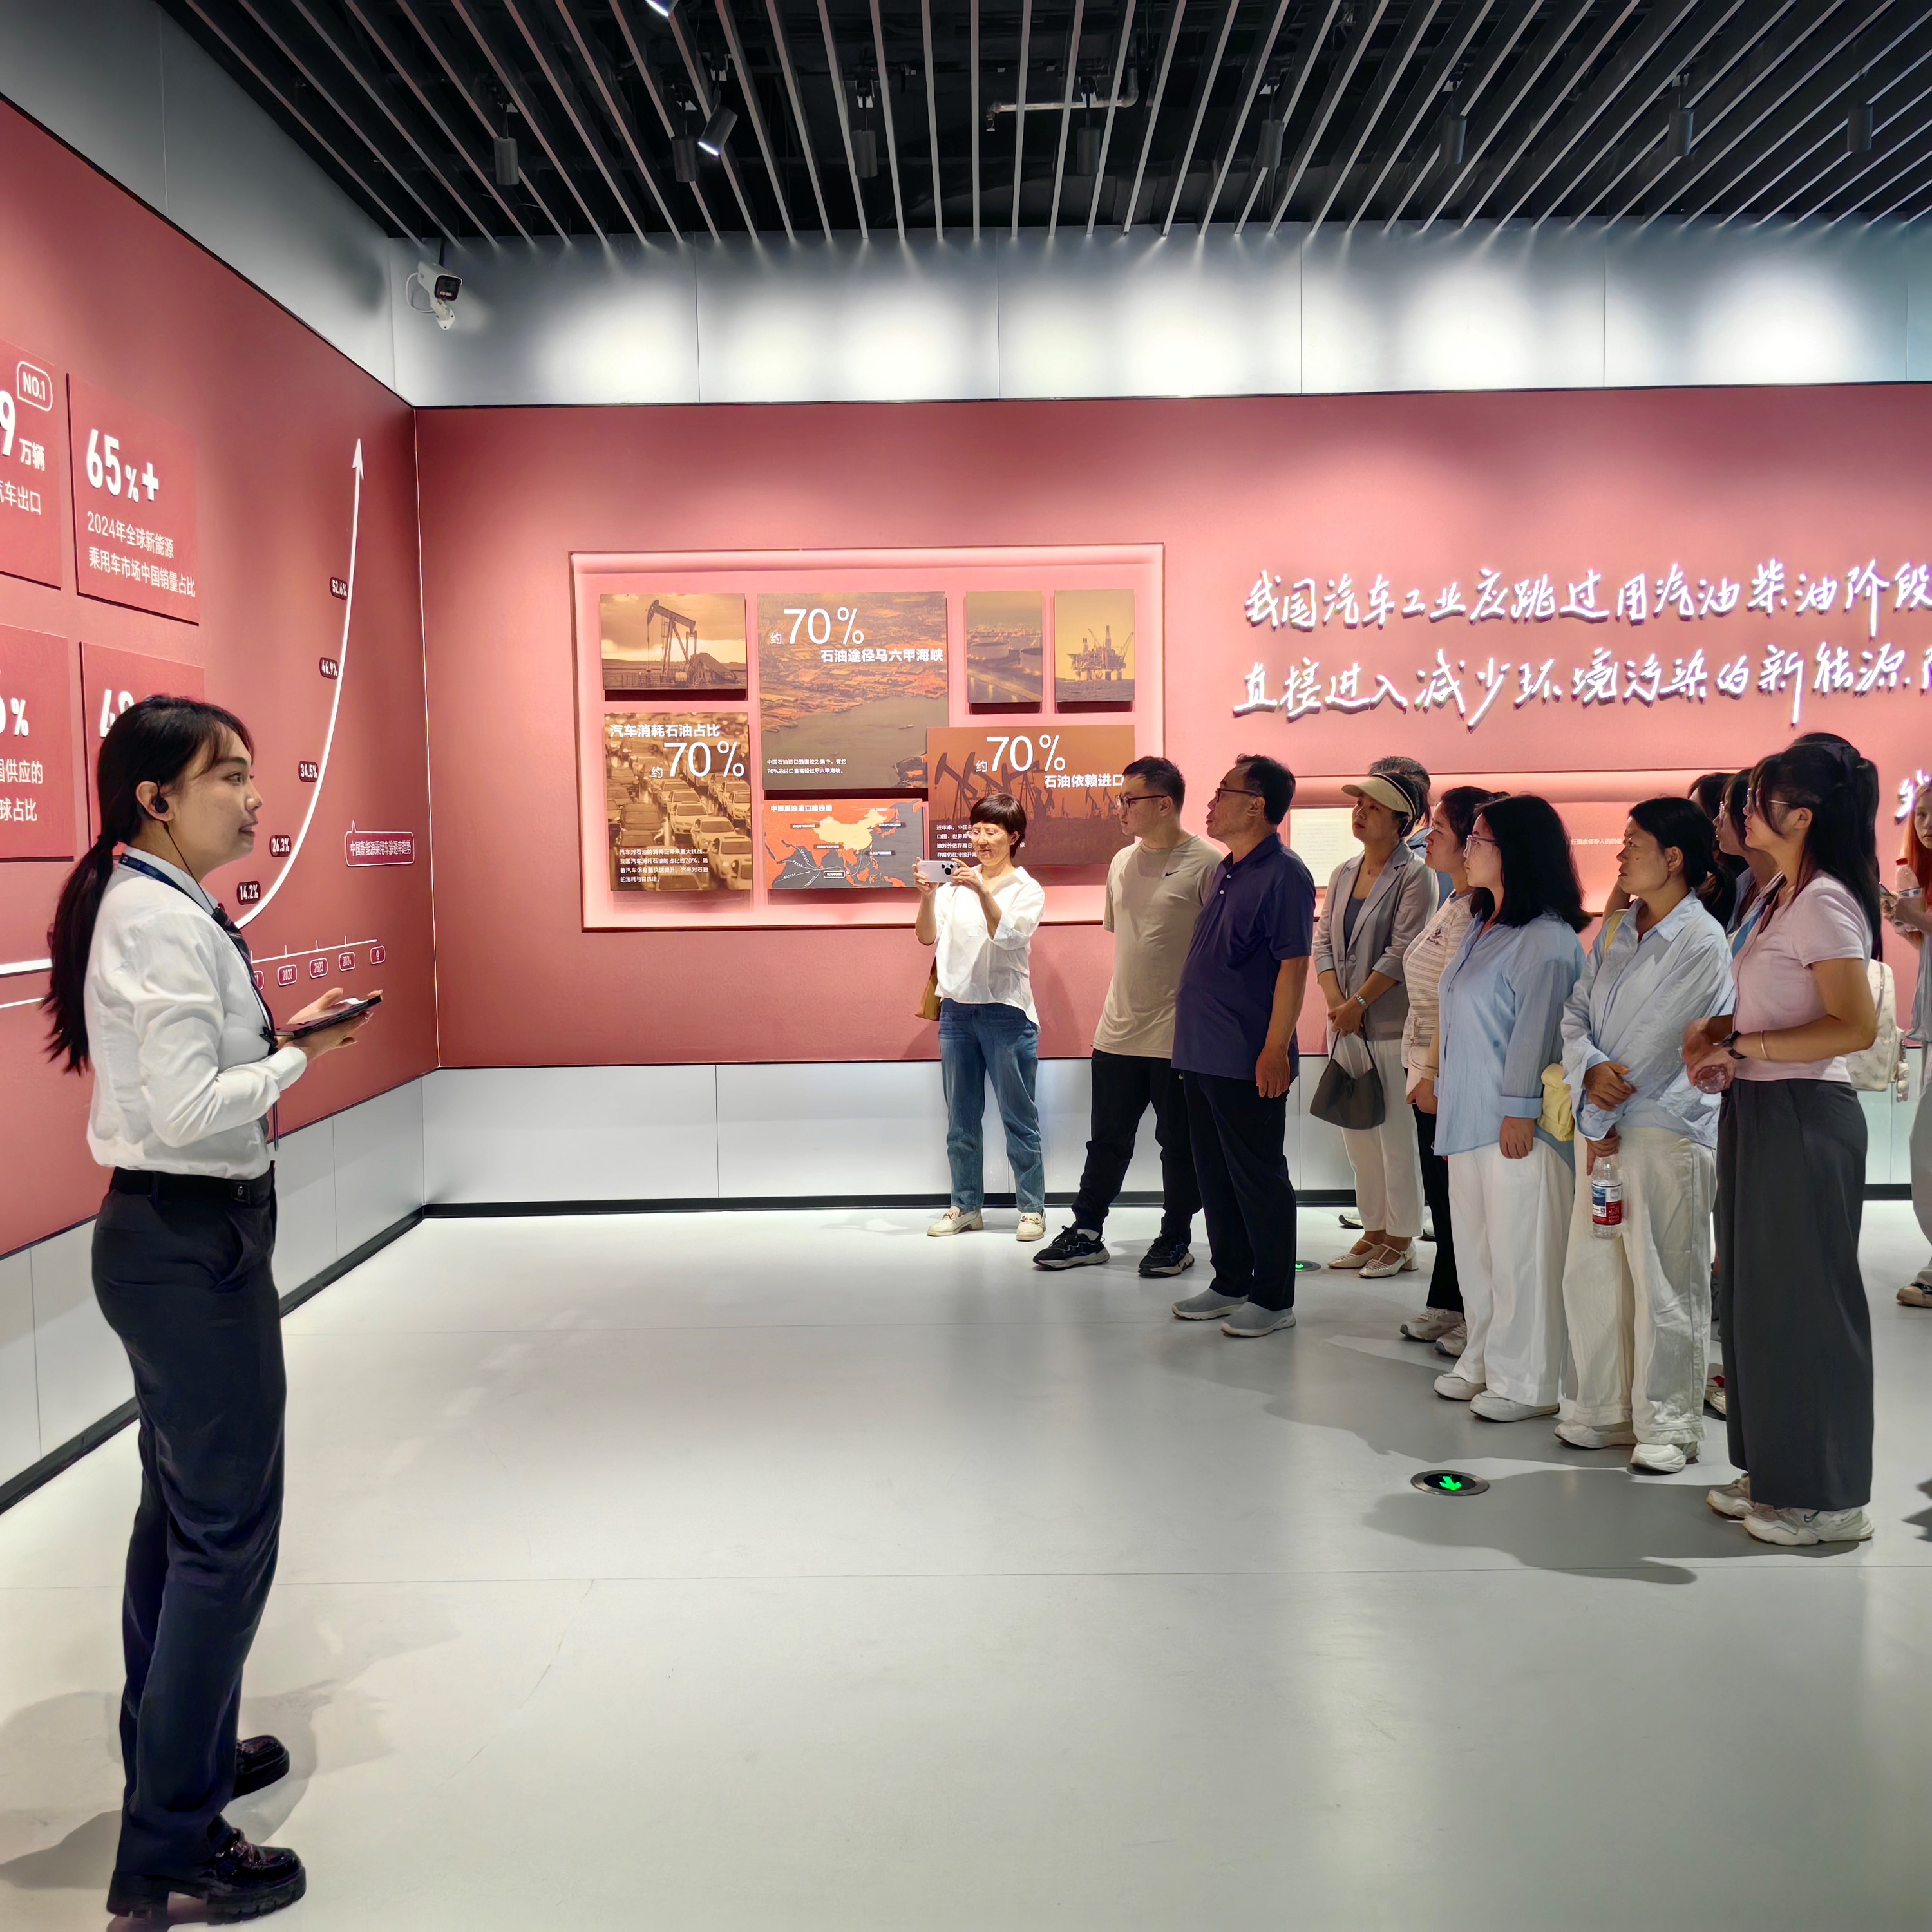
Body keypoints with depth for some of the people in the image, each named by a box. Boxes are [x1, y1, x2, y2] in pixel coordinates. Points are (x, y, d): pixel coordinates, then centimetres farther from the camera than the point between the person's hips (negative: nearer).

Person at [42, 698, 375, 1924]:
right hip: (196, 1247, -11)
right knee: (227, 1535, -2)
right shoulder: (165, 923, -20)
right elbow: (190, 1110, -26)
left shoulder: (150, 908, 11)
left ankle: (178, 1752, 38)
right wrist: (297, 1058, -12)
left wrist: (282, 1043, 4)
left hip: (169, 1238, 11)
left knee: (180, 1514, 21)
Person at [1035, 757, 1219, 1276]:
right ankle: (1086, 1233, 23)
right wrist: (1125, 1002, 16)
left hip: (1178, 1036, -6)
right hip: (1117, 1031, 6)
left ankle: (1175, 1240, 21)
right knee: (1107, 1140, 13)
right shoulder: (1122, 862, 10)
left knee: (1179, 1144, 8)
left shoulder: (1206, 865, -11)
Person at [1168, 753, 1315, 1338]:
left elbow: (1293, 966, -17)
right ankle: (1230, 1283, 26)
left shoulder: (1283, 875, -13)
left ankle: (1273, 1298, 11)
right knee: (1215, 1174, 15)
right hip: (1201, 1053, 9)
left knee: (1258, 1179, 0)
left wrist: (1276, 1049, -21)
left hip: (1247, 1060, -9)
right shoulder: (1226, 869, 14)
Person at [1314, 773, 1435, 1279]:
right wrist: (1335, 1001, -5)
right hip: (1345, 1023, 7)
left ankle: (1401, 1241, 9)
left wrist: (1359, 1002, -15)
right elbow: (1323, 941, 9)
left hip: (1392, 1023, -7)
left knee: (1396, 1134, -1)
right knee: (1356, 1133, 11)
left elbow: (1402, 951, -14)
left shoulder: (1414, 875, -7)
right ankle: (1373, 1232, 21)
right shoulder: (1344, 874, 13)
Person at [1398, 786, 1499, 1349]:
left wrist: (1435, 1075, -19)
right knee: (1441, 1195, 16)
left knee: (1457, 1197, -1)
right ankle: (1447, 1304, 27)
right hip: (1429, 1069, 10)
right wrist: (1423, 1071, 15)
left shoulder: (1471, 912, -18)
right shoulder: (1452, 905, 14)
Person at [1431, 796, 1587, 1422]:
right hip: (1469, 1118, 10)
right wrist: (1446, 1098, 20)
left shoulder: (1546, 938, -14)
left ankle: (1529, 1382, 9)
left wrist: (1519, 1111, -19)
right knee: (1476, 1247, 16)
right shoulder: (1483, 925, 16)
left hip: (1517, 1124, -10)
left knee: (1520, 1251, -2)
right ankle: (1484, 1362, 28)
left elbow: (1536, 1029, -18)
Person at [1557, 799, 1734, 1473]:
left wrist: (1604, 1122, -10)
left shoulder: (1701, 942, -10)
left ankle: (1667, 1425, 15)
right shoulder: (1615, 930, 12)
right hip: (1604, 1124, 7)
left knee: (1662, 1282, 1)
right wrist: (1589, 1067, -12)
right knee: (1590, 1272, 10)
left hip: (1668, 1128, -7)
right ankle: (1603, 1410, 24)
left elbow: (1656, 1041, -13)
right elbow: (1576, 1011, 9)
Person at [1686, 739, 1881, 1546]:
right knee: (1757, 1292, 15)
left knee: (1806, 1299, 1)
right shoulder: (1781, 898, 12)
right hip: (1757, 1111, 10)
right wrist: (1717, 1031, 3)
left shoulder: (1825, 904, -16)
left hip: (1802, 1117, -10)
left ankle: (1829, 1496, 15)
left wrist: (1743, 1044, -20)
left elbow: (1857, 1025, -24)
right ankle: (1775, 1470, 28)